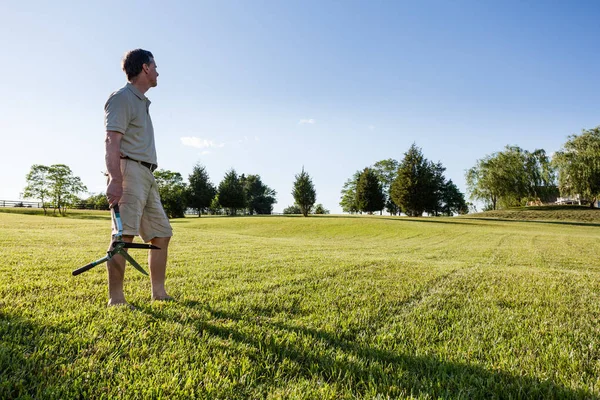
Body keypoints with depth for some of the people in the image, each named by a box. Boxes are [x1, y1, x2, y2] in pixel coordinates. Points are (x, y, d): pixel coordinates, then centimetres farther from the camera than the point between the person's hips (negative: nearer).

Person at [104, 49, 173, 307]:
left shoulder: (142, 101, 24)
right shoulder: (122, 98, -3)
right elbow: (112, 141, -15)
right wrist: (114, 179, -26)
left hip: (146, 174, 10)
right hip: (129, 170, -9)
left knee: (161, 233, 9)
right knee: (124, 234, -15)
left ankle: (159, 294, 16)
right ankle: (115, 299, -12)